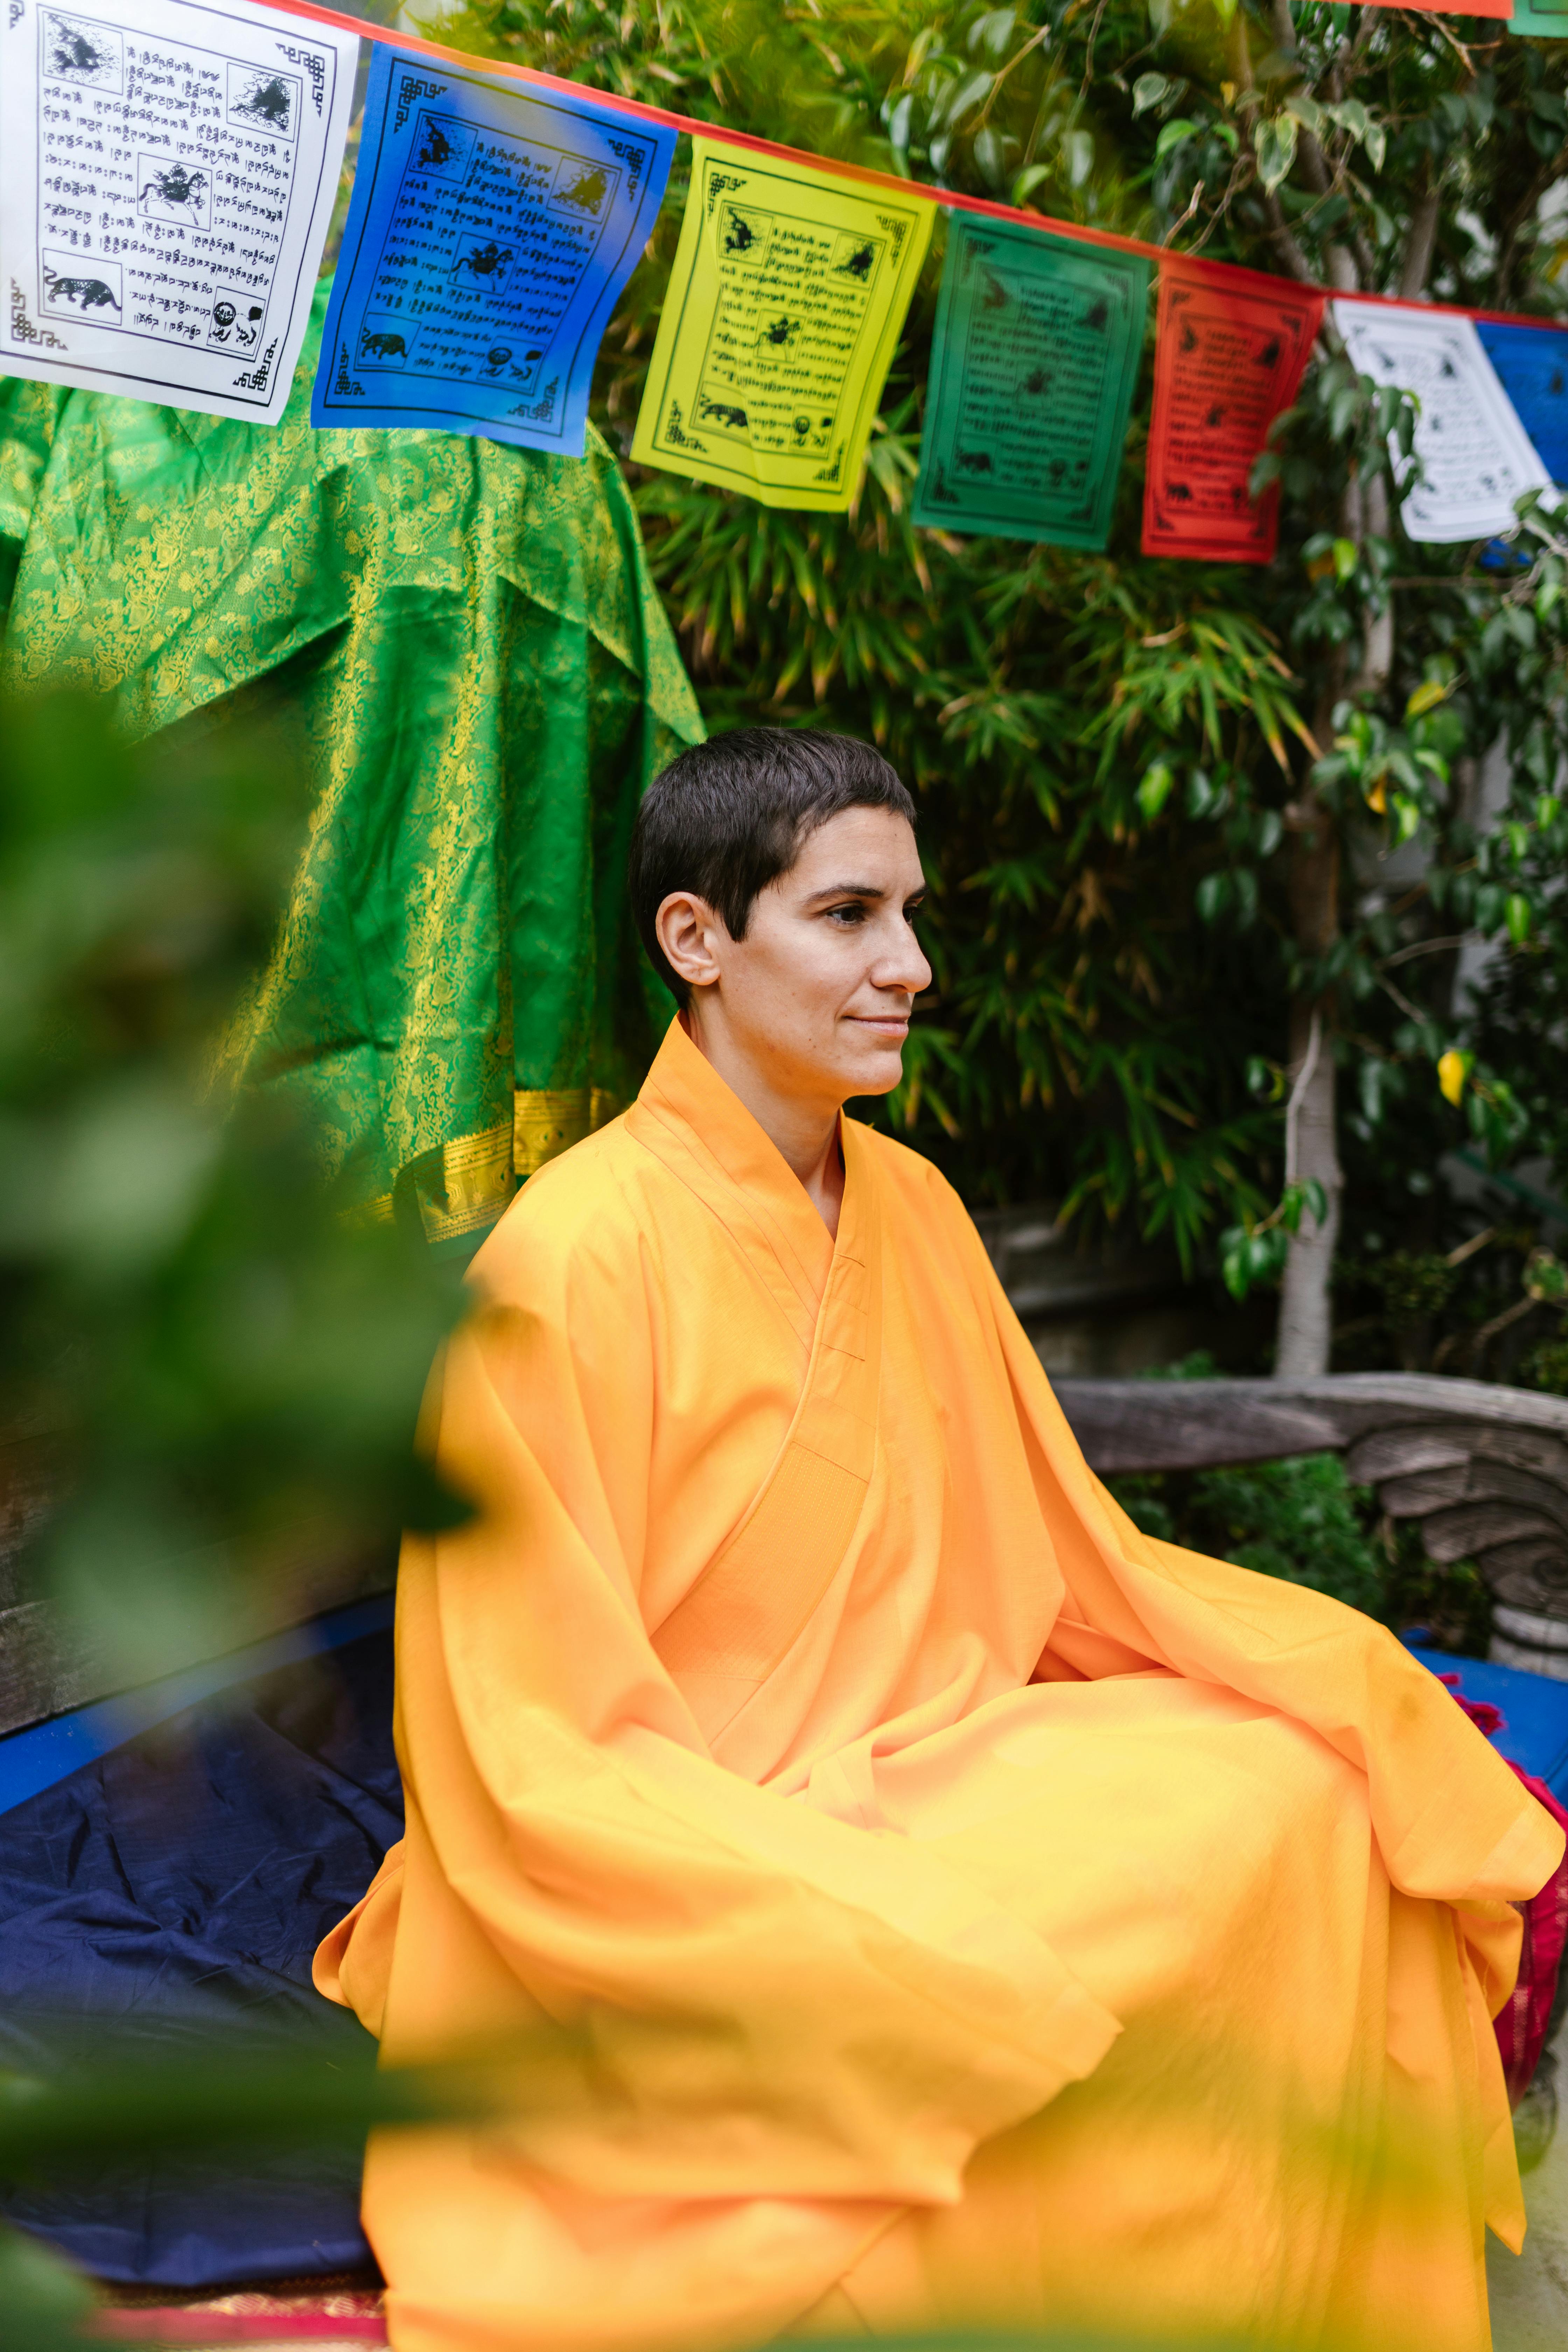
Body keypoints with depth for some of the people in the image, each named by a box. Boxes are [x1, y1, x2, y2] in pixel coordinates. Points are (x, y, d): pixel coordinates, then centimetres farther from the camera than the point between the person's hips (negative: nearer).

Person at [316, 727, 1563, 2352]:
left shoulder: (914, 1211, 7)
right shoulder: (572, 1256, -16)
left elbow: (1063, 1559, 13)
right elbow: (548, 1771, -18)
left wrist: (1346, 1677, -3)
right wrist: (933, 1943, -26)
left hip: (897, 1777, 7)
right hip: (657, 1897, -7)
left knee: (1304, 1790, -11)